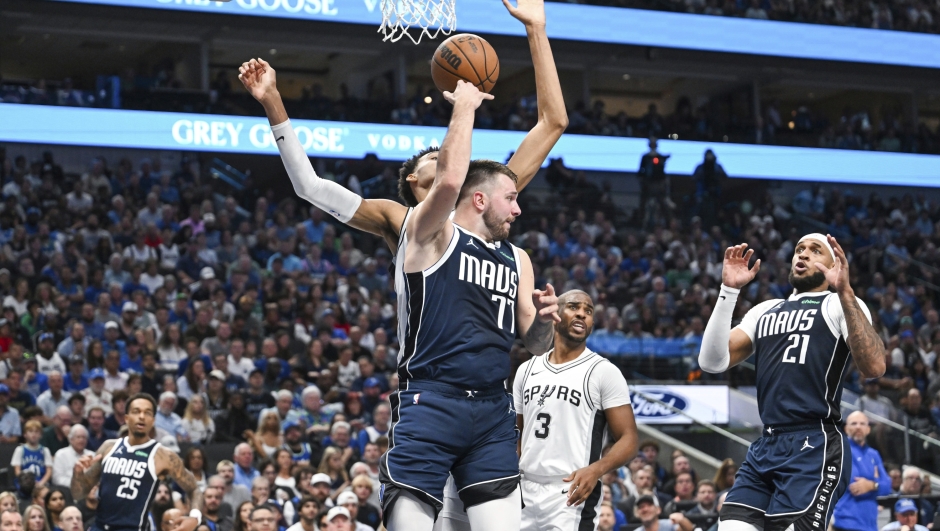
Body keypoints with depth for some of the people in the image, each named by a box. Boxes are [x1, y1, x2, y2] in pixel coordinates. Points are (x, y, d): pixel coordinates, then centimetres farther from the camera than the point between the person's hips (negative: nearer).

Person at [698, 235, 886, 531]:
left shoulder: (841, 304, 3)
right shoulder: (765, 310, 21)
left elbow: (873, 367, -15)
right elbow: (713, 362, 8)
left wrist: (844, 291, -22)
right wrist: (729, 290, 1)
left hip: (814, 447, -6)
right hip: (764, 448, 6)